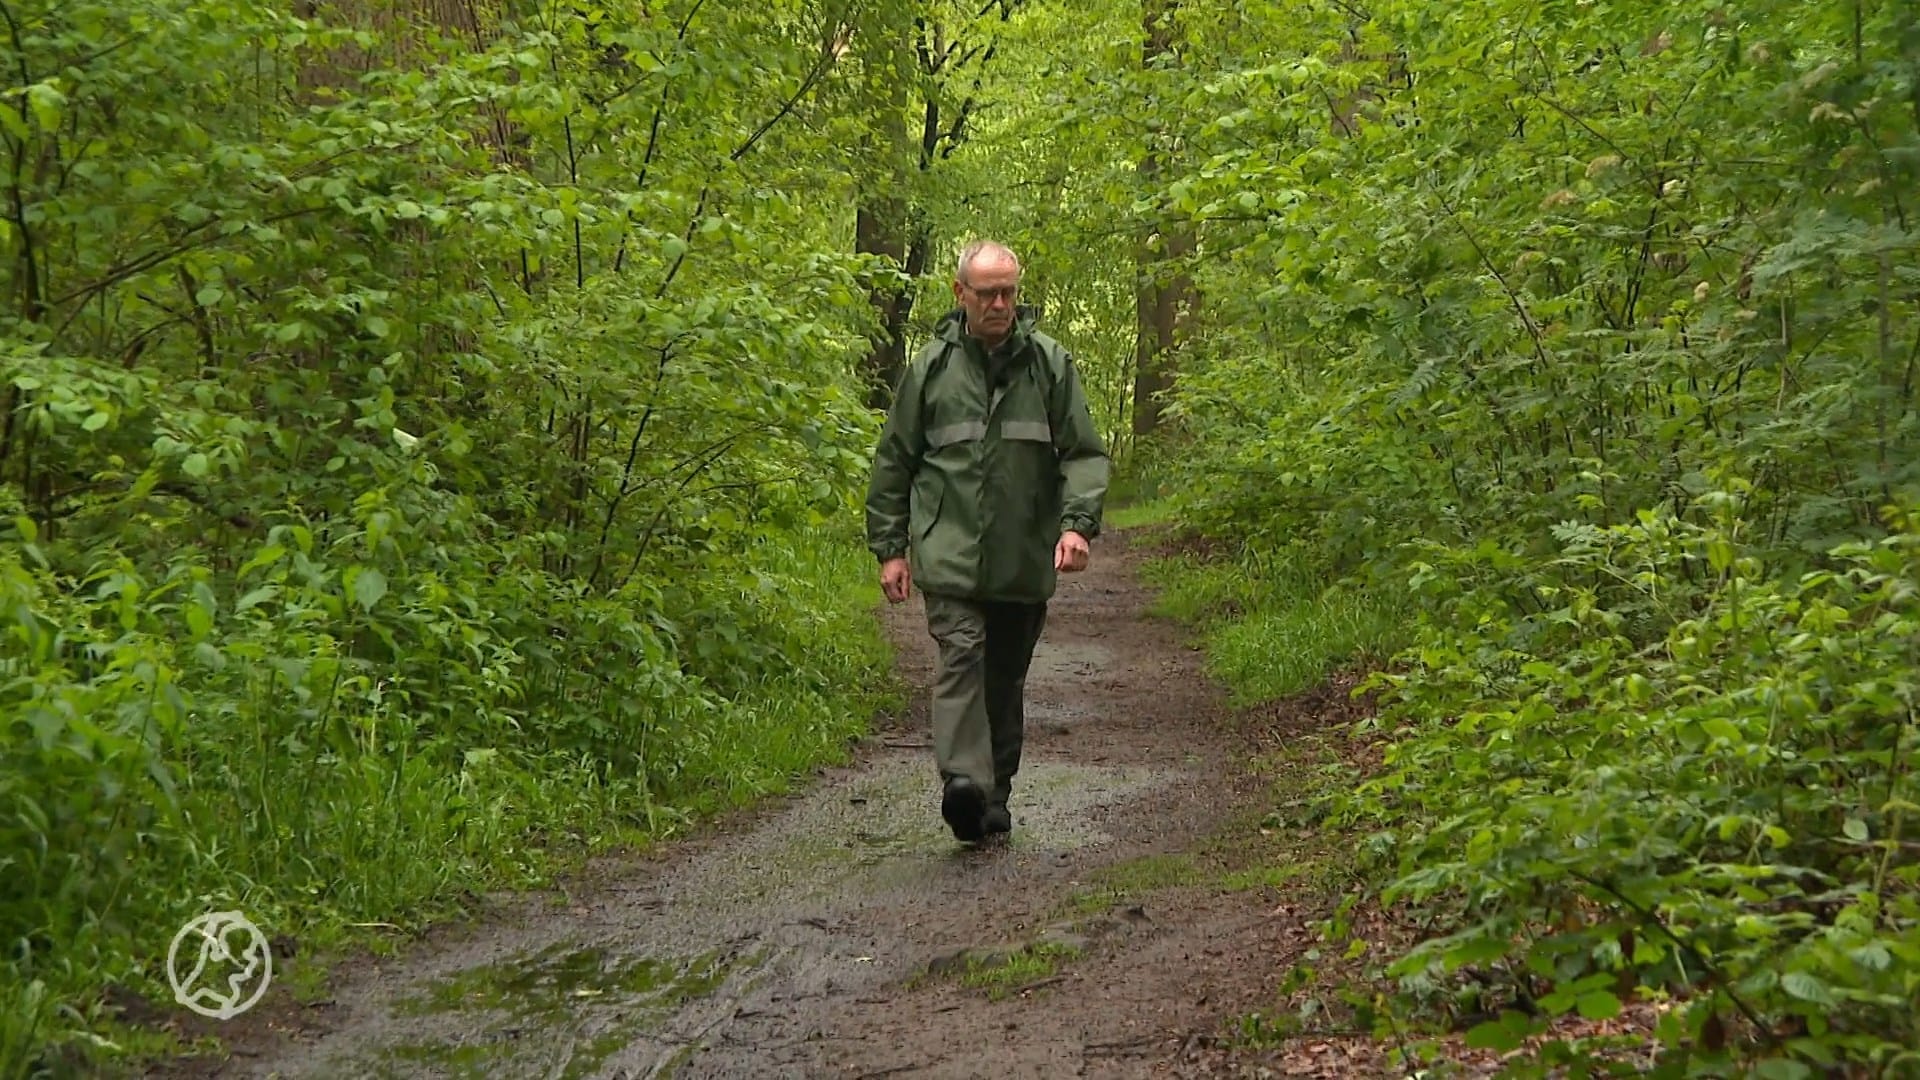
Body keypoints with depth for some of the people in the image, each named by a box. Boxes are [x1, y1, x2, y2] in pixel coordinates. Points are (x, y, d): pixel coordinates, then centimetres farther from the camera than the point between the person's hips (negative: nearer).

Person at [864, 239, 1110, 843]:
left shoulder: (1050, 364, 6)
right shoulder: (931, 367, 5)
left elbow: (1084, 453, 5)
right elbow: (893, 463, 10)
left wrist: (1077, 522, -12)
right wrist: (889, 547, 6)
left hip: (1024, 560, 2)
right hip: (949, 550, -1)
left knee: (1006, 679, 10)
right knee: (961, 653, -20)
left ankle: (995, 795, 22)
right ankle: (962, 780, -30)